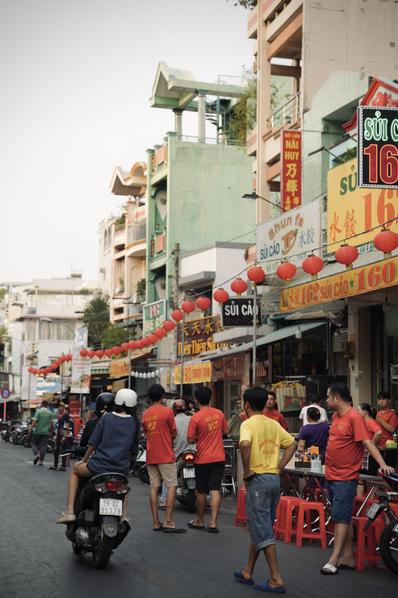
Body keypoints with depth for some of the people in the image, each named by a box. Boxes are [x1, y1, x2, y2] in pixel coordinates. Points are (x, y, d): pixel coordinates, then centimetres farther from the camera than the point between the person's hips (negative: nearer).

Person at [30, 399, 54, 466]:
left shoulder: (38, 412, -8)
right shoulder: (50, 413, 1)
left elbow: (34, 422, -12)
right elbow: (51, 423, 3)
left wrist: (31, 428, -3)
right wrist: (51, 430, 17)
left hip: (37, 431, -2)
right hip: (46, 432, 2)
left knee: (34, 444, 12)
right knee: (43, 446, 6)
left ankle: (37, 454, -14)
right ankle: (41, 460, 4)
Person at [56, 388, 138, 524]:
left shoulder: (106, 418, -5)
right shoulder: (134, 422, 2)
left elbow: (93, 442, -2)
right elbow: (133, 447, 9)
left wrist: (84, 460, 13)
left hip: (99, 466, -3)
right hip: (121, 469, 3)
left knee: (75, 470, 27)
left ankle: (69, 511, 15)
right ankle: (124, 515, 21)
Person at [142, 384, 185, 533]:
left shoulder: (146, 414, 8)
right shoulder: (167, 411, -9)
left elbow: (146, 433, 13)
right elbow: (174, 434, -4)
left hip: (151, 456, 6)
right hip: (166, 456, -6)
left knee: (154, 487, 7)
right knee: (171, 486, -3)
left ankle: (156, 522, 8)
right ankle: (168, 522, -8)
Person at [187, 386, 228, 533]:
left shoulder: (195, 418, -14)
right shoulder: (219, 414, 0)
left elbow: (190, 440, -12)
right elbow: (225, 432, 13)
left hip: (203, 459, -3)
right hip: (219, 458, 3)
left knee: (201, 491, 10)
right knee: (215, 490, 1)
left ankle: (199, 521, 23)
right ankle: (213, 523, -5)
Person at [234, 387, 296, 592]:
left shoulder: (248, 424, -10)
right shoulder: (274, 424, 11)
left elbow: (245, 444, -28)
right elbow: (292, 444, 13)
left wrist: (246, 472, -17)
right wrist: (279, 467, 10)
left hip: (258, 479, -7)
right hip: (274, 479, 7)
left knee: (262, 531, -3)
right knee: (259, 527, 17)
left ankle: (276, 579, -6)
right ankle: (247, 572, 25)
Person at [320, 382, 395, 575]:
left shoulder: (354, 417, -15)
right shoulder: (335, 416, 10)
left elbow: (367, 442, -21)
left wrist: (382, 464, -30)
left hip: (345, 478, -8)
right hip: (331, 476, 8)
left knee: (341, 518, -6)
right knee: (343, 518, 12)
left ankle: (334, 560, -5)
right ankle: (347, 558, 18)